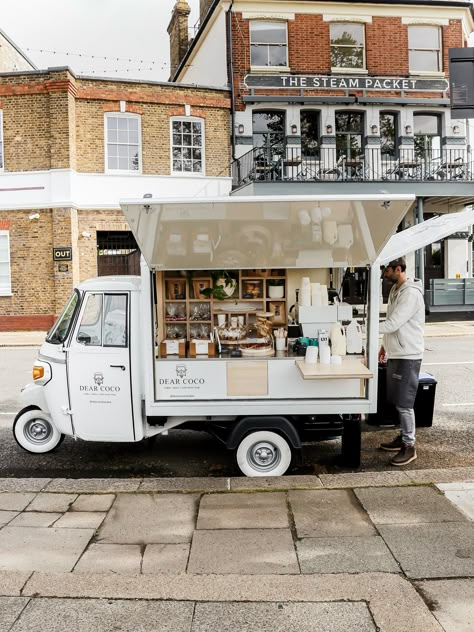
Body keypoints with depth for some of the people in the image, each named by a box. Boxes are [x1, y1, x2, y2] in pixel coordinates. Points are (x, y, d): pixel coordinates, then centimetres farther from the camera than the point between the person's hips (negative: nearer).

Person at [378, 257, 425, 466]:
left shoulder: (411, 293, -19)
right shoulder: (395, 290, 12)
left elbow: (393, 324, -24)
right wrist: (385, 345, 18)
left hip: (407, 356, -9)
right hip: (395, 354, 9)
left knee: (404, 403, -4)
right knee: (397, 401, 16)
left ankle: (409, 446, 7)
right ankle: (403, 437, 29)